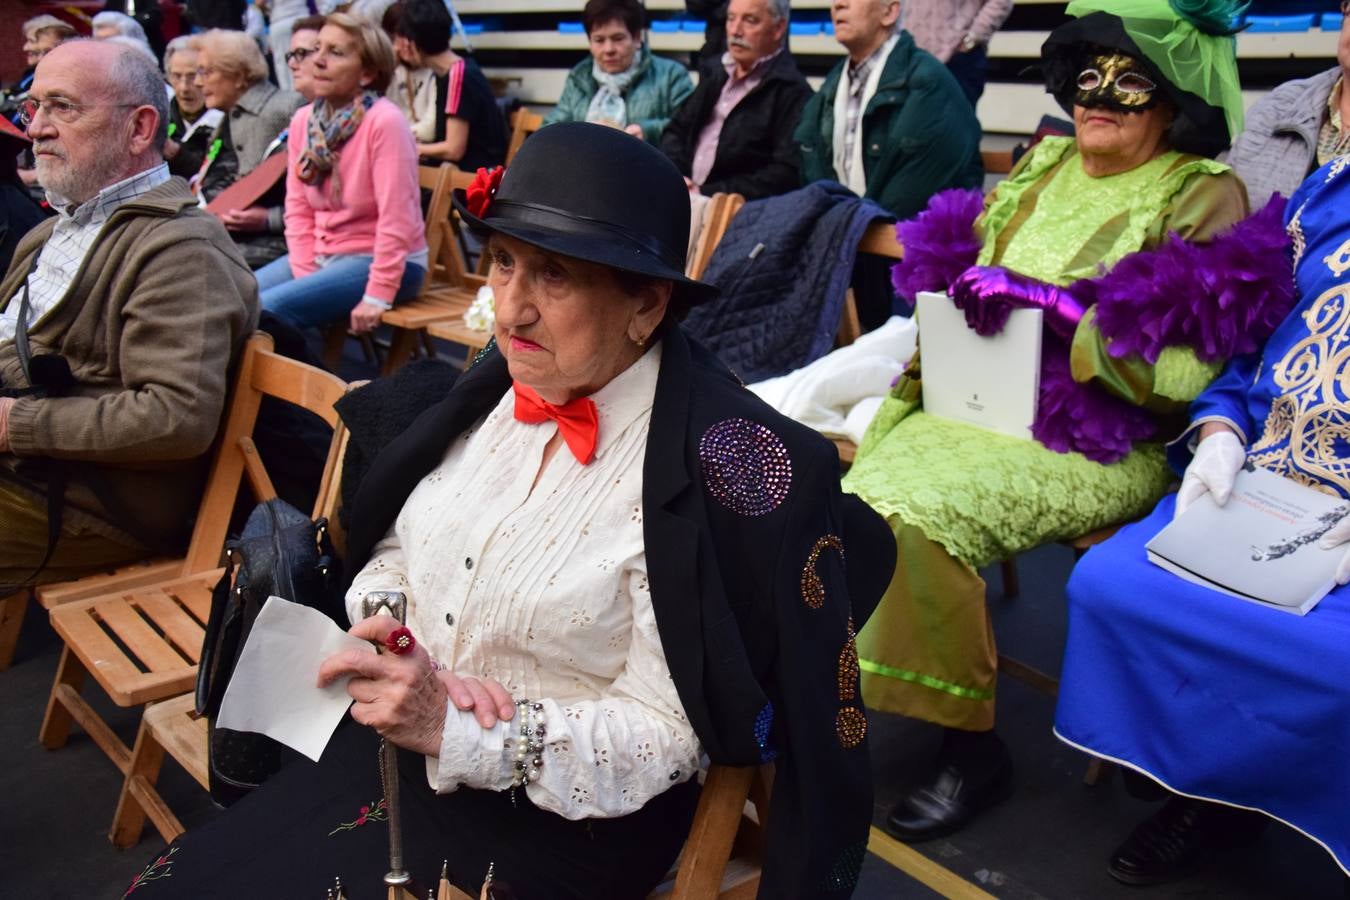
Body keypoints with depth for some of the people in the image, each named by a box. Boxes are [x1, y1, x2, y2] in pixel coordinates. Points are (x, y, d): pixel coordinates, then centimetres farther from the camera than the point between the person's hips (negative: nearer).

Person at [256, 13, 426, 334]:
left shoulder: (384, 122, -17)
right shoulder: (303, 120, 5)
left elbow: (396, 220, -20)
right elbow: (298, 210, 6)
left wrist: (377, 297, -20)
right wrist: (304, 274, -5)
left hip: (375, 260, -7)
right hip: (321, 255, 7)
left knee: (267, 309, -23)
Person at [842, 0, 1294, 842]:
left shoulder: (1204, 198, -4)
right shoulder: (1044, 165, 15)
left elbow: (1177, 375, -14)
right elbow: (951, 263, 21)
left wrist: (1051, 303, -19)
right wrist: (960, 292, -2)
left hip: (1096, 445, -6)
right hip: (981, 406, 6)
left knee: (916, 512, -27)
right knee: (859, 492, -17)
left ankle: (971, 744, -10)